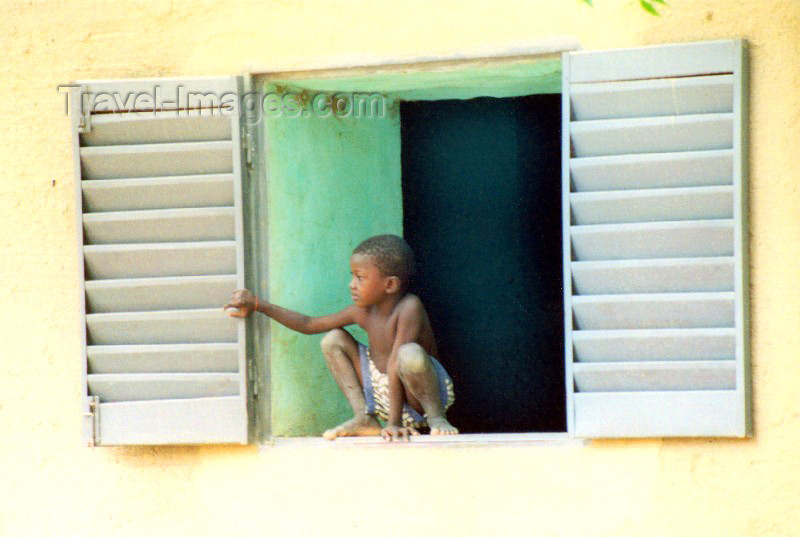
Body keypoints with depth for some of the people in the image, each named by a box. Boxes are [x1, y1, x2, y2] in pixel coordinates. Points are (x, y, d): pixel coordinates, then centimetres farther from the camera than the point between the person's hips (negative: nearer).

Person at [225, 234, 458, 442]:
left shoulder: (409, 306, -23)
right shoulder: (362, 312, -1)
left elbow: (395, 365, -30)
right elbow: (309, 324, 12)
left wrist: (394, 424, -35)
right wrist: (257, 305, 9)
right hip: (381, 392, 7)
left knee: (410, 354, -39)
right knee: (334, 340, 1)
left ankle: (436, 417, -13)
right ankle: (364, 419, -6)